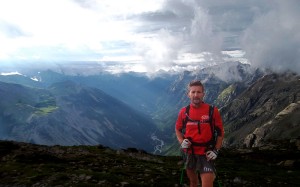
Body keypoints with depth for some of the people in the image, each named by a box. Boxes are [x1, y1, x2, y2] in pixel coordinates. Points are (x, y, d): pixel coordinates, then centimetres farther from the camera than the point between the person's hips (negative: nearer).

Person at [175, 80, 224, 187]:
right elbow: (177, 129, 12)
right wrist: (181, 142, -6)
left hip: (206, 154, -3)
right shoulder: (184, 112, -2)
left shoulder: (213, 111, -9)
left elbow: (220, 132, 0)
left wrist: (216, 150, -9)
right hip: (189, 153, 3)